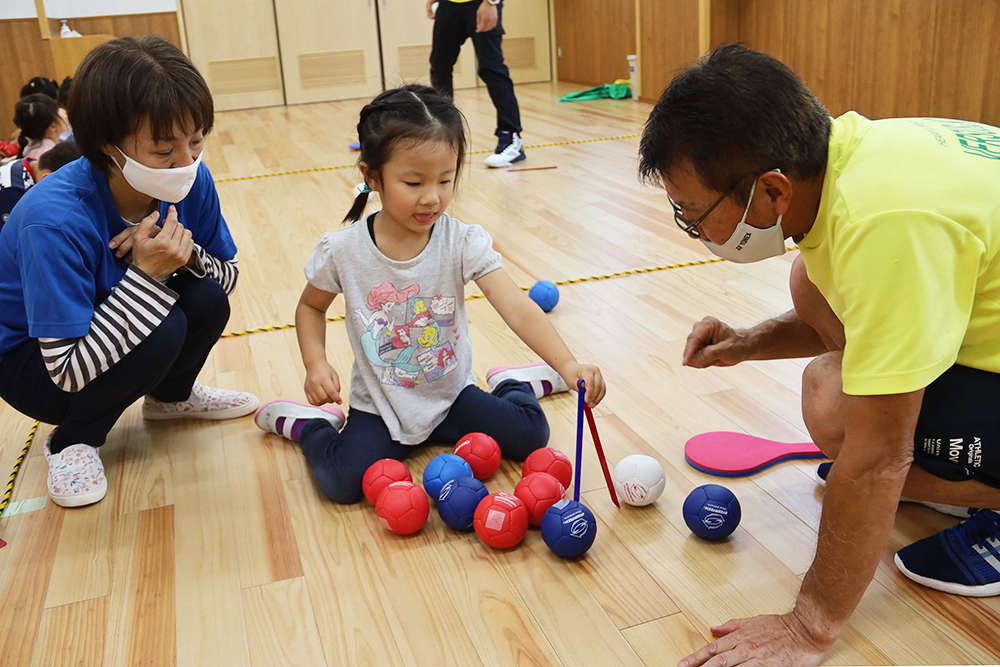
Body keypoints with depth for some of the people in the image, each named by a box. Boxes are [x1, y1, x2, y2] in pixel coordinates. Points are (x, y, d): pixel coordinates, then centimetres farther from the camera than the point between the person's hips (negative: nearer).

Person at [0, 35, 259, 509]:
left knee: (207, 301, -21)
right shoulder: (55, 220, -37)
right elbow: (68, 370, -34)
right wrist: (146, 272, -39)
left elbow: (229, 274, -6)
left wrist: (184, 255, -28)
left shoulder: (191, 181, -19)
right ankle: (73, 441, -3)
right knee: (162, 332, -31)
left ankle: (169, 396, 12)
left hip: (107, 331, 6)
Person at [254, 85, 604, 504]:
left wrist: (568, 365, -41)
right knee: (341, 481, -23)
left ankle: (510, 382, 21)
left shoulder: (464, 243, -16)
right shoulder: (342, 251, -14)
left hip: (451, 396, 1)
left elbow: (517, 308, -27)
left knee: (530, 436, -11)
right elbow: (311, 307, 5)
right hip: (380, 406, -1)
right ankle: (309, 423, 10)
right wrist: (316, 364, -13)